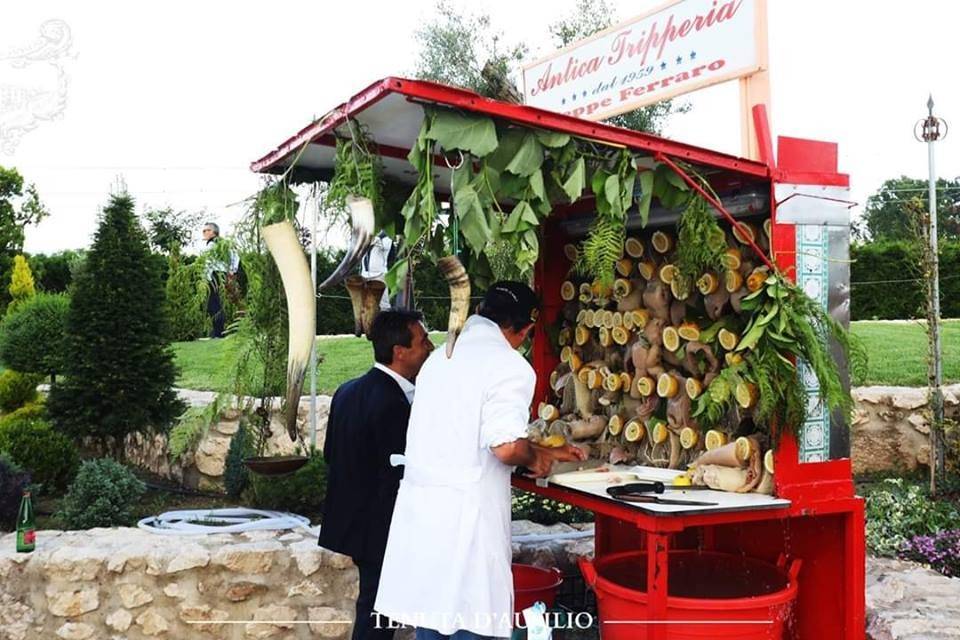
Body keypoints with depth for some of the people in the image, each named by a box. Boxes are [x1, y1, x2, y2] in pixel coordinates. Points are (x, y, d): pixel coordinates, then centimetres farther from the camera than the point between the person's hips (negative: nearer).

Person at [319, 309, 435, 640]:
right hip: (380, 527, -9)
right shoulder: (393, 404, -23)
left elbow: (330, 454, 12)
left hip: (351, 520, 9)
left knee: (371, 607, 20)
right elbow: (398, 478, -23)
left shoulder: (348, 390, 4)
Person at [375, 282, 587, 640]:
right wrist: (535, 459, 2)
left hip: (418, 503, 7)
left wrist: (545, 453, 29)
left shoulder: (441, 356, 14)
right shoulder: (511, 367, -11)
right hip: (464, 512, -7)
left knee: (429, 609, 16)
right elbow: (506, 447, -22)